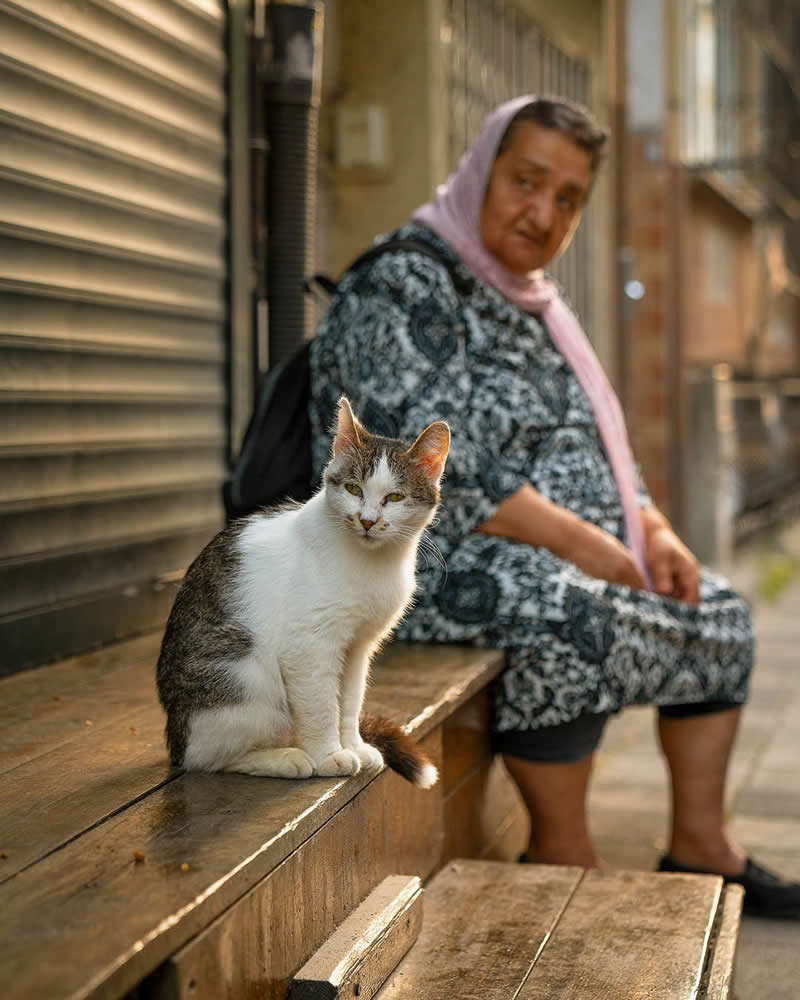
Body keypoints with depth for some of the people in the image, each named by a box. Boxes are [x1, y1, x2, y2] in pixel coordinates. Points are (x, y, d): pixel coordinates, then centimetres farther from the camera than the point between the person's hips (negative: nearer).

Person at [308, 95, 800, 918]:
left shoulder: (529, 303, 16)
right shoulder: (399, 287, -13)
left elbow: (592, 445, 21)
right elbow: (431, 469, -23)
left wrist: (652, 530, 2)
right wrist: (584, 546, -21)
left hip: (566, 564, 10)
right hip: (435, 561, -10)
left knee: (717, 612, 7)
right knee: (566, 619, -36)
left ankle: (700, 849, 13)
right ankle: (563, 859, -16)